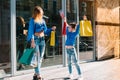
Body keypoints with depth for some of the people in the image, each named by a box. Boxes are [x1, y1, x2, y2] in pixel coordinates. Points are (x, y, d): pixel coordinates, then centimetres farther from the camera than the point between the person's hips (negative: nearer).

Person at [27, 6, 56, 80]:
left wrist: (51, 29, 1)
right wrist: (32, 41, -25)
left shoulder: (43, 20, 12)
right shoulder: (33, 21, -6)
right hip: (36, 40, -7)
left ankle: (36, 74, 20)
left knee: (40, 58, 9)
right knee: (37, 58, -8)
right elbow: (31, 31, -13)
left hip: (42, 40, 7)